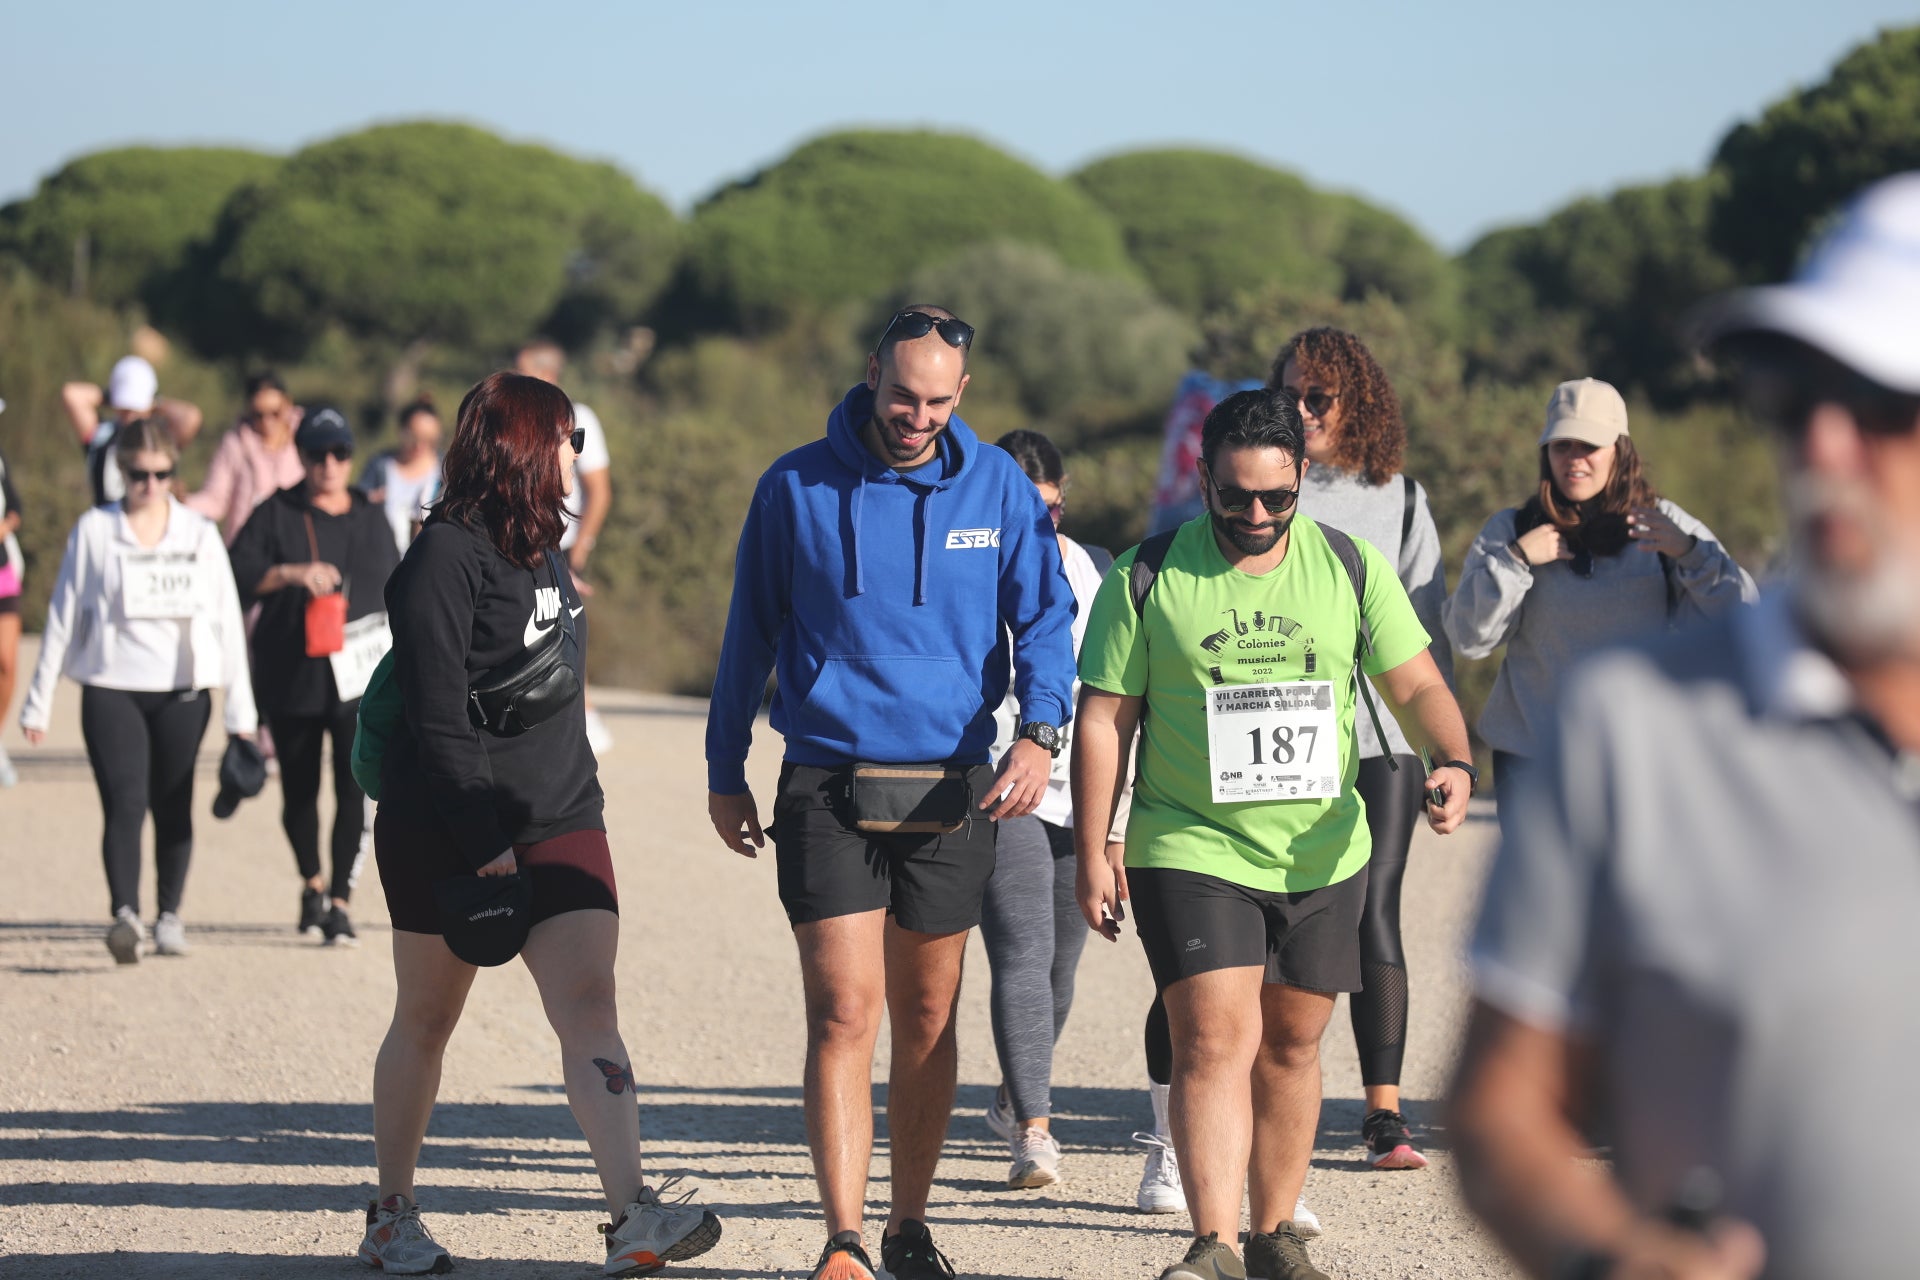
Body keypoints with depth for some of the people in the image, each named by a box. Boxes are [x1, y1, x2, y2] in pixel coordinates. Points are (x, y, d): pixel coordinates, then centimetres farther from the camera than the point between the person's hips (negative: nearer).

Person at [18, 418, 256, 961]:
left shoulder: (200, 534, 7)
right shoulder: (94, 530, 3)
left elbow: (227, 620, 9)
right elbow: (63, 615, 7)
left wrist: (240, 708, 6)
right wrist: (39, 702, 6)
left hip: (182, 692, 2)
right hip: (111, 690, -2)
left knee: (173, 808, 6)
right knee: (124, 804, -15)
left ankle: (169, 916, 18)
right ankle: (124, 915, -24)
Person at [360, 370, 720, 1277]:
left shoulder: (542, 552, 14)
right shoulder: (447, 556, -12)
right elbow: (438, 716, -17)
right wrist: (482, 841, -20)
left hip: (560, 825, 6)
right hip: (447, 834, -6)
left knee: (589, 1006, -9)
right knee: (426, 1022, 8)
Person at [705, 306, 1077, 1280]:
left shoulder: (998, 489, 2)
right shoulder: (796, 489, -1)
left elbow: (1045, 617, 3)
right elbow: (750, 634, 8)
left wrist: (1039, 730, -16)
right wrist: (725, 772, 10)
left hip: (951, 792, 2)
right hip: (828, 788, -2)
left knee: (927, 1019, 10)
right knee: (843, 1012, -12)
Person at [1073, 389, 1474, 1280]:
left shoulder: (1352, 569, 1)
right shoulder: (1146, 578, -5)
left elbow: (1417, 686, 4)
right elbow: (1104, 716, -1)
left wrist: (1453, 762, -16)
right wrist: (1093, 850, -5)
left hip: (1321, 856, 3)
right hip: (1191, 850, -3)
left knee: (1291, 1044, 12)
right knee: (1216, 1040, -15)